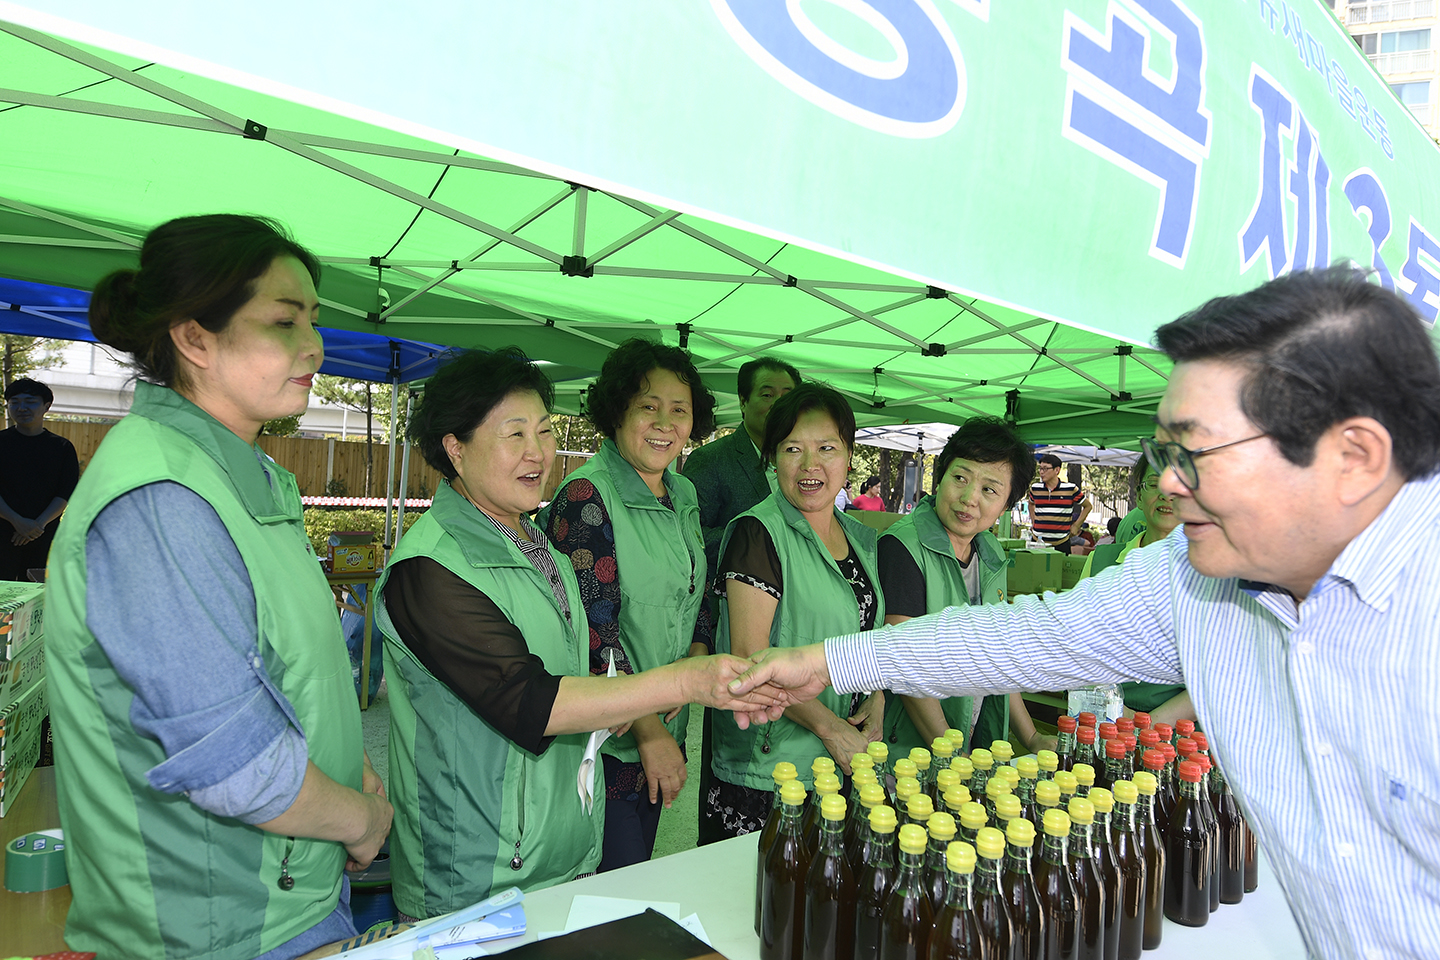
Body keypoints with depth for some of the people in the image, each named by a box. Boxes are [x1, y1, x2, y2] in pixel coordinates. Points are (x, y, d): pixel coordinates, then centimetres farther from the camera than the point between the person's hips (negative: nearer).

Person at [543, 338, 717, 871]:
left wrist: (697, 662, -4)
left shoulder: (684, 494, 8)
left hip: (663, 733, 7)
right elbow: (593, 627, -19)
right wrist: (649, 730, -18)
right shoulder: (587, 496, -16)